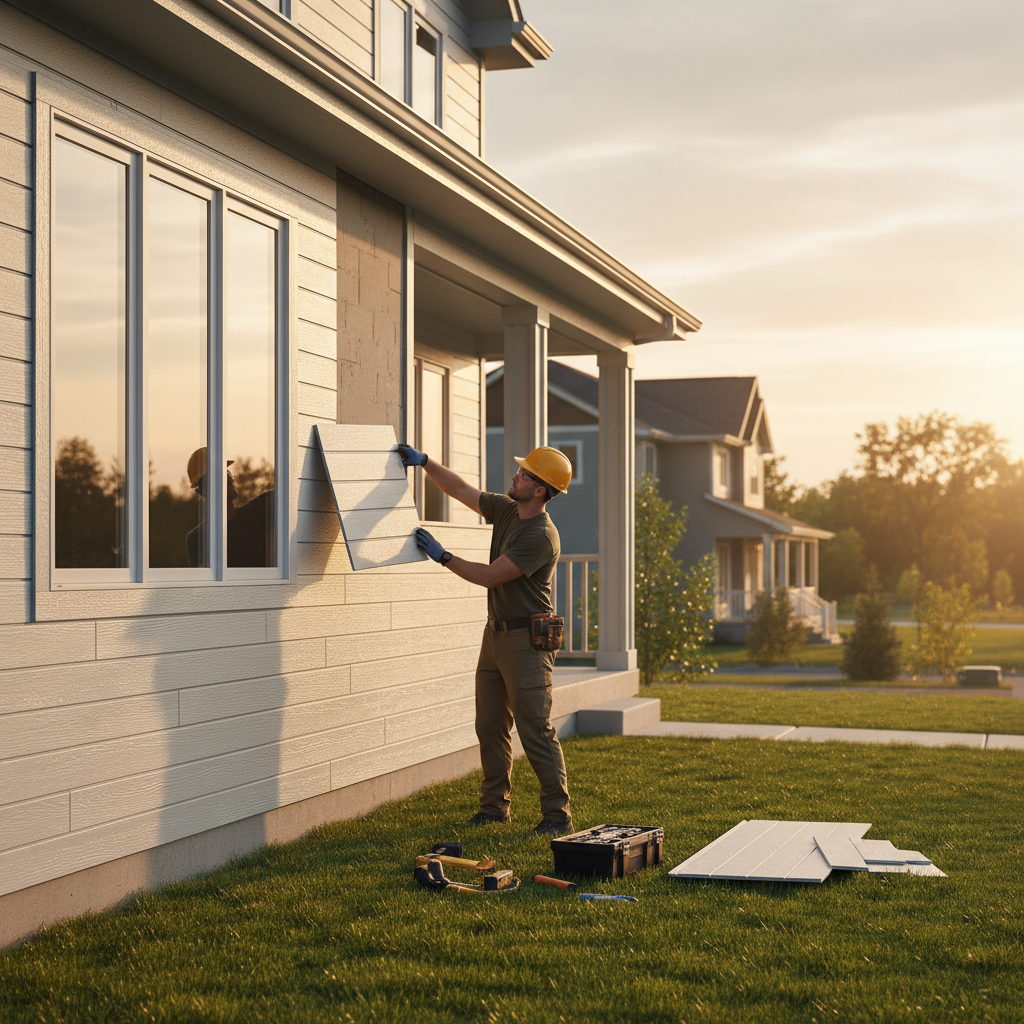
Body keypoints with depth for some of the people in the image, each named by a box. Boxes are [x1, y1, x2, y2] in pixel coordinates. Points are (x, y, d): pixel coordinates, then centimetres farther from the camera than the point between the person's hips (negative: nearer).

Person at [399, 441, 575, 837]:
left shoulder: (541, 537, -20)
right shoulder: (506, 509, 7)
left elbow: (489, 576, -20)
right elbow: (461, 490, 19)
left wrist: (443, 556, -12)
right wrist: (425, 462, 12)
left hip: (526, 639, -9)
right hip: (496, 631, 9)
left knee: (536, 731, -8)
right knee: (490, 727, 13)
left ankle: (557, 815, -3)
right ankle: (494, 806, 24)